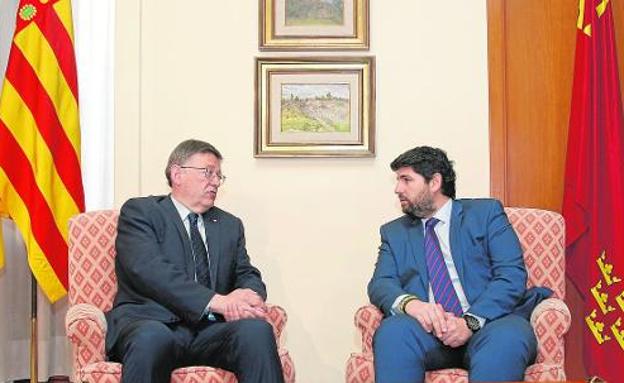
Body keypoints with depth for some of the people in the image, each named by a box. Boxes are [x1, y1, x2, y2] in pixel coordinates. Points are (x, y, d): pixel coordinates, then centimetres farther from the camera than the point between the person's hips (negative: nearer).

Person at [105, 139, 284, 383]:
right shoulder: (139, 211, 7)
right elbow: (148, 269, -9)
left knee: (257, 330, -28)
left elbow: (247, 275, 17)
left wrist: (246, 299, -11)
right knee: (151, 338, -39)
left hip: (209, 329, 4)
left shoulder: (230, 225, 25)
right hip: (152, 323, -4)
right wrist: (217, 301, -19)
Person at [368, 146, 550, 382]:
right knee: (393, 331, -32)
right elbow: (380, 283, 7)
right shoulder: (394, 232, 22)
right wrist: (409, 303, -17)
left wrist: (470, 321, -15)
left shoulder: (486, 213, 13)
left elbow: (512, 275, 0)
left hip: (487, 323, -2)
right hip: (430, 328, 2)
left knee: (508, 336, -37)